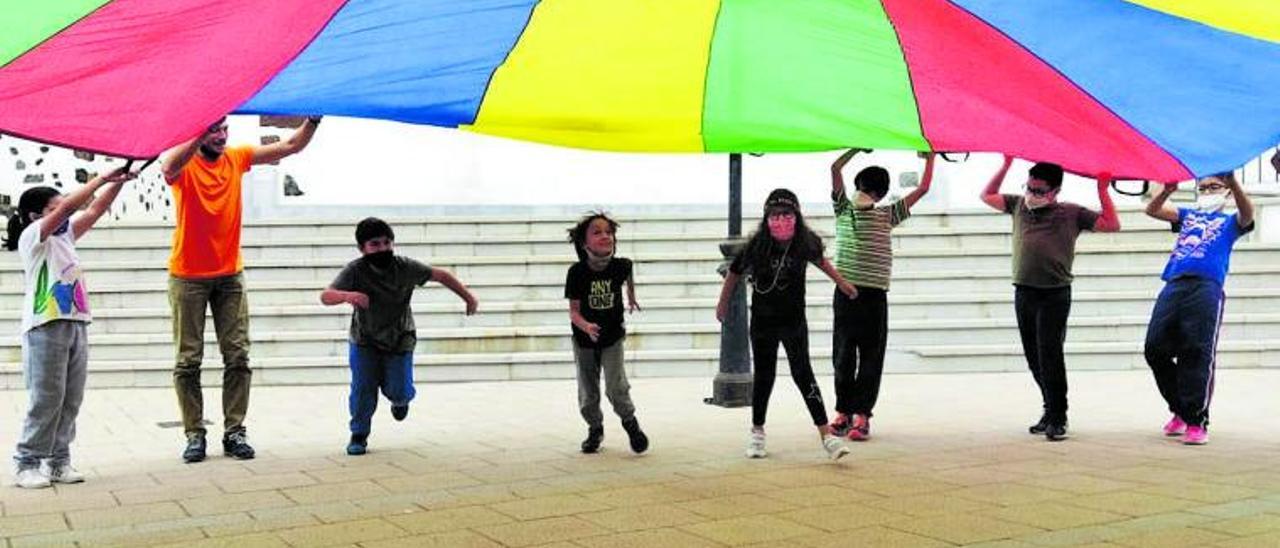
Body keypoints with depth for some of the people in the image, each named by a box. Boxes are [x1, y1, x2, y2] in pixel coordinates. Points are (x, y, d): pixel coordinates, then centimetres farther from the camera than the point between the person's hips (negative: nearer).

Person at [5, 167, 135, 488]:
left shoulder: (65, 236, 18)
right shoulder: (32, 236, -3)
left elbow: (94, 212, 14)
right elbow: (68, 207, -15)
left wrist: (117, 183, 2)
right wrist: (102, 179, -12)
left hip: (76, 324, 7)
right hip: (46, 327, -7)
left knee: (71, 400, 6)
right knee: (46, 399, -6)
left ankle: (58, 461, 12)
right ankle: (27, 464, 1)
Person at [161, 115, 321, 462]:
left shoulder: (236, 158, 6)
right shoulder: (185, 163, -8)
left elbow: (291, 146, 5)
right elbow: (169, 167, -34)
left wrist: (312, 122, -11)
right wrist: (203, 135, -43)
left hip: (230, 276, 4)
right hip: (188, 277, -4)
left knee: (238, 356, 0)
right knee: (188, 360, 0)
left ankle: (234, 431, 6)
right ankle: (194, 434, 7)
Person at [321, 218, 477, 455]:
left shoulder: (405, 268, -18)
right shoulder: (355, 271, -22)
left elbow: (441, 275, -6)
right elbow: (325, 296, -32)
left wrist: (467, 296, -8)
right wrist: (347, 295, -53)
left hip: (400, 340, 1)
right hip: (364, 340, -1)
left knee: (398, 391, -3)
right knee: (363, 388, -9)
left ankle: (401, 398, 37)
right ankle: (359, 436, 13)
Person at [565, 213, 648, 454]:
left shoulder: (620, 266, -15)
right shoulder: (577, 272, -19)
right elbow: (574, 312, -17)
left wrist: (631, 297, 24)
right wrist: (586, 326, -36)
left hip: (613, 337, 0)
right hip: (584, 339, 0)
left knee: (616, 387, -12)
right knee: (588, 393, 9)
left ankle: (630, 421, 16)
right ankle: (595, 429, 34)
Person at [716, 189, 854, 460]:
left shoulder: (805, 244, -10)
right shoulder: (757, 247, -14)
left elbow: (819, 259, 14)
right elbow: (734, 273, 2)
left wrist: (841, 283, 23)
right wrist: (722, 305, 13)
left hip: (794, 322, 0)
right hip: (763, 323, 0)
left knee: (803, 374, -7)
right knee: (763, 376, 8)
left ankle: (827, 435, -9)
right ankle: (757, 433, 26)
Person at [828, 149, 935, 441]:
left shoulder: (887, 215, 12)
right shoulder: (844, 209, 9)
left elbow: (922, 189, 15)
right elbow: (835, 169, 1)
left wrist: (930, 158, 18)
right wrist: (859, 148, 4)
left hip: (875, 294, 1)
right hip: (846, 292, 0)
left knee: (871, 358, -1)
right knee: (843, 356, 3)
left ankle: (861, 416, 2)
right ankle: (843, 412, 12)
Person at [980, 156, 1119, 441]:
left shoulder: (1071, 213, 3)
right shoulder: (1019, 205, 14)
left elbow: (1111, 224, 1)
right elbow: (987, 196, 23)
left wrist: (1102, 189, -2)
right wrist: (1006, 165, 18)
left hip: (1055, 294, -5)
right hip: (1024, 292, 5)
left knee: (1050, 356, -10)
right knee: (1034, 358, 9)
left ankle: (1057, 419, -4)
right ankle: (1051, 410, 22)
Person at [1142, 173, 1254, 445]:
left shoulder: (1229, 221, 20)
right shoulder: (1188, 215, 30)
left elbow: (1247, 214, -5)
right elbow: (1153, 210, 15)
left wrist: (1233, 181, -22)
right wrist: (1168, 189, -5)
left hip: (1206, 288, -4)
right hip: (1173, 287, 4)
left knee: (1197, 354, -10)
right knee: (1155, 349, -1)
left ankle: (1196, 420, -5)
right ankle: (1180, 410, 17)